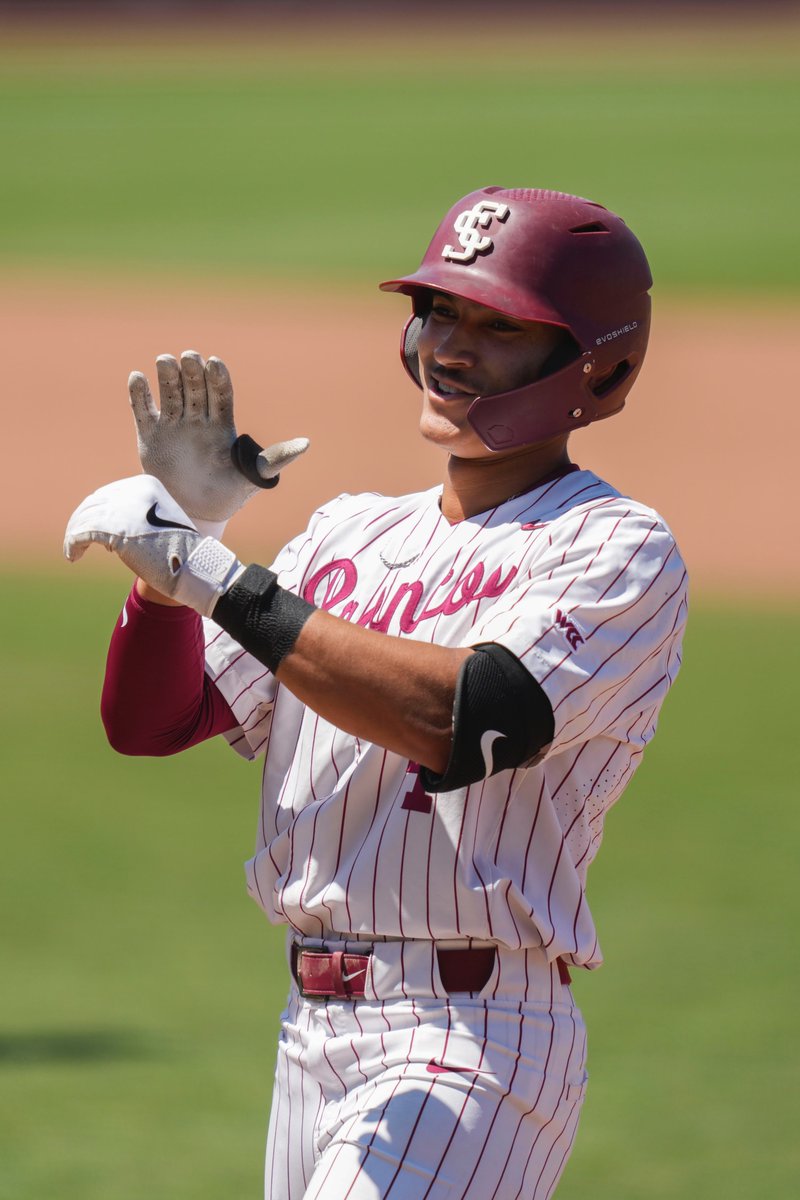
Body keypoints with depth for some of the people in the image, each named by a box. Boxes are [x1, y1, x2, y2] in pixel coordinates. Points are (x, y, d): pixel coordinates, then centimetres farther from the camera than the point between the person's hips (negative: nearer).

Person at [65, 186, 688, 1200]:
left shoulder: (618, 551, -6)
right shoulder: (350, 536, 15)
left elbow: (464, 721, -23)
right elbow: (148, 720, 12)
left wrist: (219, 580, -21)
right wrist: (179, 526, -4)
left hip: (473, 1041, -7)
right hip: (314, 1031, 7)